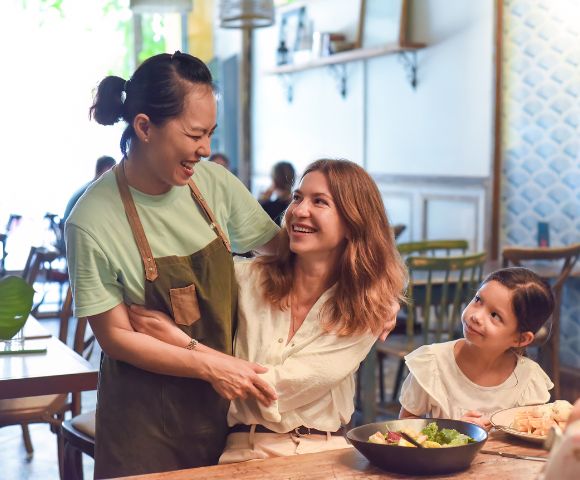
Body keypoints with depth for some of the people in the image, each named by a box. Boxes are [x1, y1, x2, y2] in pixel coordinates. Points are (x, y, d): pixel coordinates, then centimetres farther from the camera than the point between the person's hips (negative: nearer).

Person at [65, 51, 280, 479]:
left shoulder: (215, 183, -6)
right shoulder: (92, 222, -19)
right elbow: (115, 336, -14)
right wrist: (208, 367, -21)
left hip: (225, 400, 4)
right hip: (147, 417, -4)